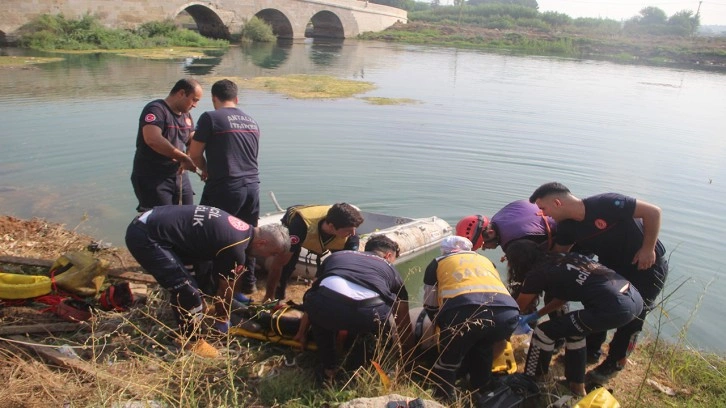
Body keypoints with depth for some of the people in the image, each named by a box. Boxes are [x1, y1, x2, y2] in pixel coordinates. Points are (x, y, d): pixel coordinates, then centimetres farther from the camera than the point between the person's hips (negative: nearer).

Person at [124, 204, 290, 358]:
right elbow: (226, 288, -1)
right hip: (146, 237, -10)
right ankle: (192, 341, 10)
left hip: (148, 222, 10)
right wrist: (222, 321, 16)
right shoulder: (236, 248, -17)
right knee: (186, 290, -7)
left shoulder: (244, 229, 11)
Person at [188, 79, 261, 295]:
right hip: (252, 186, 6)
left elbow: (194, 153, -3)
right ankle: (248, 282, 25)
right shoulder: (252, 122, 13)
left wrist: (206, 170, 17)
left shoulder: (210, 117, -5)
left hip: (224, 188, -6)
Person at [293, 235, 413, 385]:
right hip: (370, 311, -1)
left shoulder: (336, 255, 39)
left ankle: (328, 368, 34)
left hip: (326, 304, 1)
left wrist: (302, 332, 67)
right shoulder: (390, 269, 36)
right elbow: (404, 323, 44)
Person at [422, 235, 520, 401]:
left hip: (464, 312, -4)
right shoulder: (485, 260, 40)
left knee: (449, 357, 22)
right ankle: (480, 393, 40)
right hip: (507, 312, 4)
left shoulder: (438, 263, 30)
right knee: (483, 346, 34)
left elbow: (430, 306, 31)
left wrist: (443, 325, 50)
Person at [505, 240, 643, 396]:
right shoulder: (561, 260, 20)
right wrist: (536, 315, 39)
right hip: (634, 298, 8)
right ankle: (576, 385, 39)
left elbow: (517, 308, 17)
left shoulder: (537, 274, 1)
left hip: (614, 308, -8)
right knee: (572, 327, 29)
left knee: (544, 332, 8)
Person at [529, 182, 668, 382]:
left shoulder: (605, 204, -33)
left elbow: (652, 211, -28)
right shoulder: (567, 226, -10)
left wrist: (648, 249, -26)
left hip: (647, 265, -7)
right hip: (612, 266, 7)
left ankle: (614, 363, 17)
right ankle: (590, 351, 29)